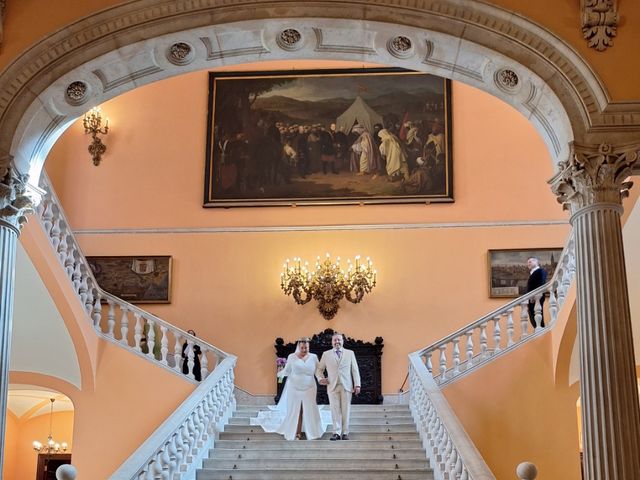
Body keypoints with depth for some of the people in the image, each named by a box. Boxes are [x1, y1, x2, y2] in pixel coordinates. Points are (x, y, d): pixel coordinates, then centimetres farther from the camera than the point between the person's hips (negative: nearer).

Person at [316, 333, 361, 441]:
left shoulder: (350, 353, 12)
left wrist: (357, 384, 0)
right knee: (335, 410, -4)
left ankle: (345, 433, 4)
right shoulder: (326, 354, 12)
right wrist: (320, 378, -4)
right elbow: (319, 369, 16)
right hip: (332, 386, 0)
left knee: (346, 410, -1)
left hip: (346, 386, 0)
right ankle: (336, 433, -2)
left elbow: (355, 370, 8)